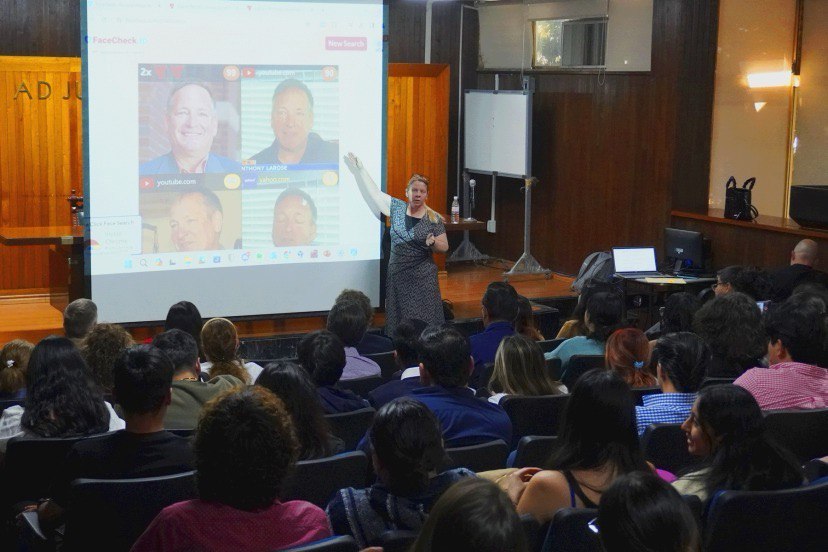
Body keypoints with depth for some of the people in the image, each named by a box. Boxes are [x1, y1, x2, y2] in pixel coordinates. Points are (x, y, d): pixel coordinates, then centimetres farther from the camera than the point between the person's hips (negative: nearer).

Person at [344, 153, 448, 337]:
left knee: (425, 322, -6)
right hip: (397, 275, 3)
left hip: (423, 279, -3)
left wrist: (433, 242, -19)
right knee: (398, 320, 3)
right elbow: (374, 192, 13)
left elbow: (444, 247, 2)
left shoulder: (434, 219, -2)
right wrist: (359, 169, 15)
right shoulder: (397, 208, 5)